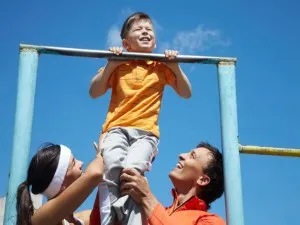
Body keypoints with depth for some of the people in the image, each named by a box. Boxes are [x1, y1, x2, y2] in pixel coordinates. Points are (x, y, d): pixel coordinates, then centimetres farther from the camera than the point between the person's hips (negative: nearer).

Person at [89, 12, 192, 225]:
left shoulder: (161, 66, 15)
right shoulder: (119, 65, 14)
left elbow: (186, 93, 14)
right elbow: (94, 93, 9)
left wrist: (175, 67, 1)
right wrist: (110, 65, -2)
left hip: (145, 131, 0)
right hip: (117, 128, 0)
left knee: (133, 169, -32)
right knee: (111, 166, -31)